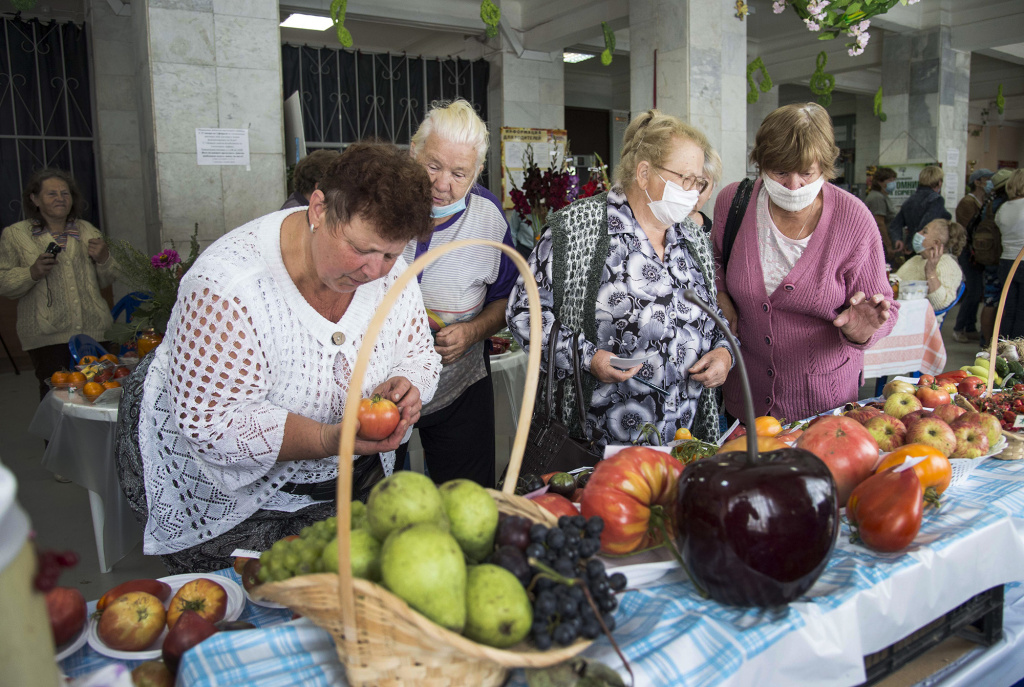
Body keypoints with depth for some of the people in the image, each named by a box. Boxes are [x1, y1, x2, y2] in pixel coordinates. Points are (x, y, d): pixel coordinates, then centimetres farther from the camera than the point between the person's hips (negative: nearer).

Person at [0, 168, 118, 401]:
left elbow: (107, 281, 20)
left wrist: (104, 259, -1)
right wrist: (32, 273, -15)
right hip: (47, 337, -2)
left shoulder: (88, 231, 15)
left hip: (94, 330, 2)